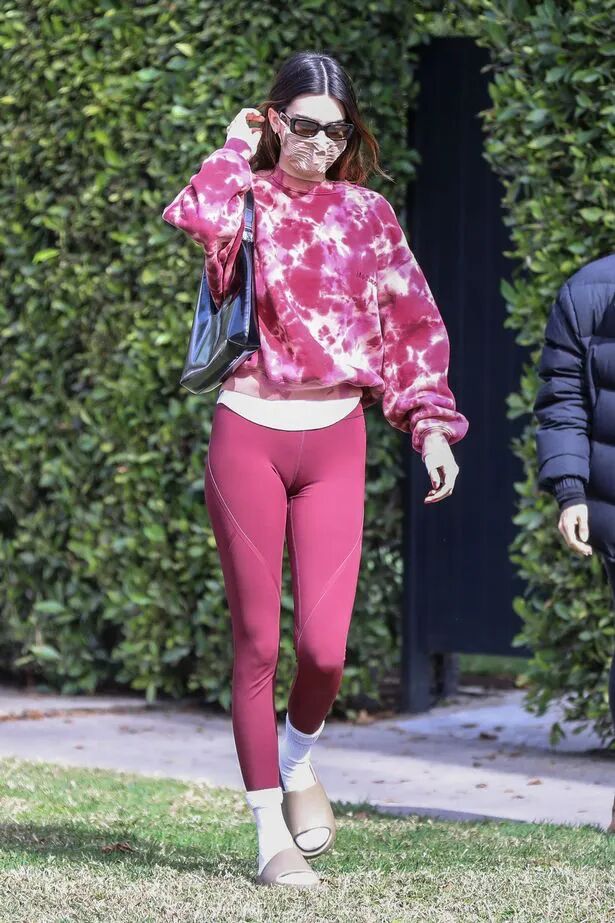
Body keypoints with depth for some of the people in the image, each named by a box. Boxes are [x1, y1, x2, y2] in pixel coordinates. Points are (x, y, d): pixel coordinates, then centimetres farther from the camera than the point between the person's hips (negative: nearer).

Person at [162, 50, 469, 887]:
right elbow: (194, 217, -24)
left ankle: (299, 757, 26)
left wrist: (432, 424, 3)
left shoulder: (368, 215, 9)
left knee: (324, 644, -8)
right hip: (249, 434, -2)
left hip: (335, 440, 2)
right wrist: (236, 150, -8)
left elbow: (415, 326, 12)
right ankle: (272, 832, 11)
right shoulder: (249, 200, 1)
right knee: (257, 639, 1)